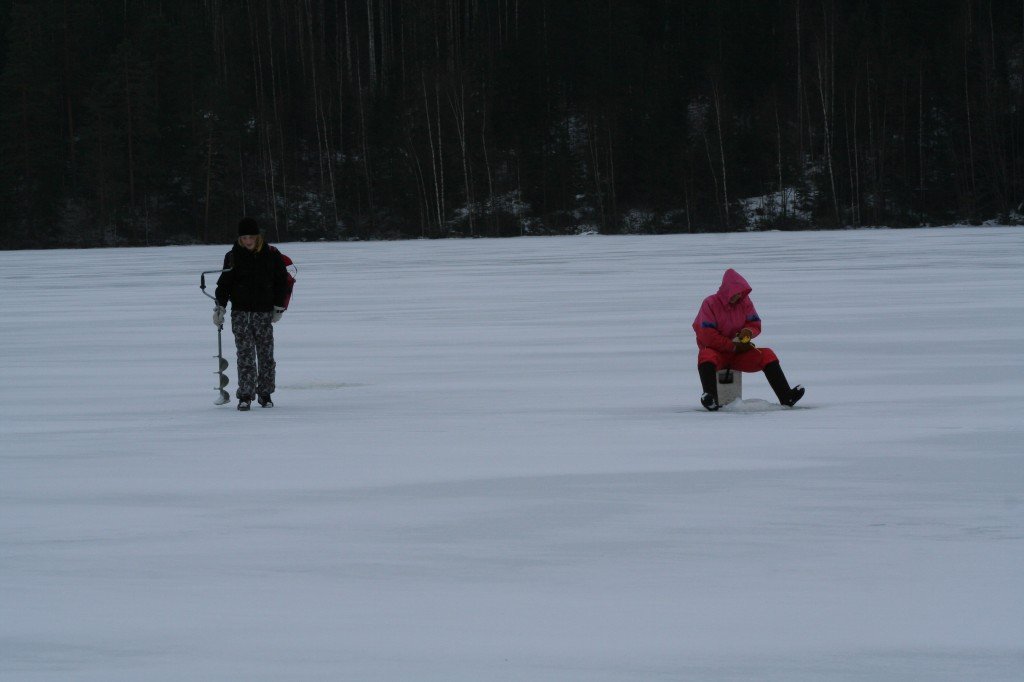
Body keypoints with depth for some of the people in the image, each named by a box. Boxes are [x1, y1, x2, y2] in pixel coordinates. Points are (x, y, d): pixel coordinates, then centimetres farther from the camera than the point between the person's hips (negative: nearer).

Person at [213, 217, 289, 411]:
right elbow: (224, 283, 6)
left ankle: (265, 394, 14)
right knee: (245, 356, -6)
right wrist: (220, 307, -4)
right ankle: (245, 396, -6)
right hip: (240, 313, 0)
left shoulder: (271, 255, 1)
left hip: (264, 313, 0)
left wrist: (279, 307, 6)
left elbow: (282, 281, 9)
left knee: (266, 356, 3)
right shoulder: (233, 256, 3)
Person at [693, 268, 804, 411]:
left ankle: (785, 397, -27)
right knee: (706, 357, -39)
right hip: (716, 352, -4)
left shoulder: (745, 302, 3)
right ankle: (710, 399, -57)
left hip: (739, 352, 4)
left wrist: (748, 332, -19)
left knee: (767, 355, -17)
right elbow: (708, 337, -16)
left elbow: (755, 324, 7)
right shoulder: (710, 304, -11)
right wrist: (734, 346, -16)